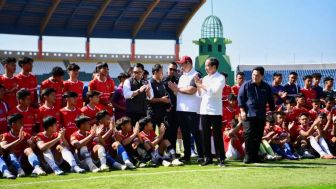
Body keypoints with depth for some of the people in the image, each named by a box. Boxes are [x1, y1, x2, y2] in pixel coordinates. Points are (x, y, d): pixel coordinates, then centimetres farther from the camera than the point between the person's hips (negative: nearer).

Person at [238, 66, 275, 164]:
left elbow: (270, 101, 19)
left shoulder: (266, 87, 11)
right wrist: (242, 111, -7)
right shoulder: (246, 85, 2)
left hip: (261, 115, 3)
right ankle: (248, 156, -6)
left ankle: (255, 156, 13)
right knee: (248, 135, -9)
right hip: (248, 114, -3)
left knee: (258, 136, 5)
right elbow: (240, 98, 1)